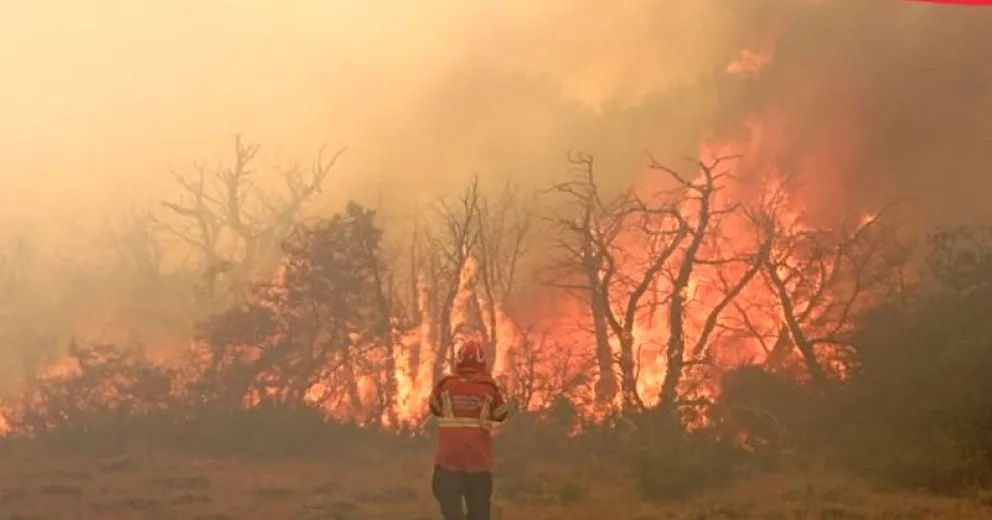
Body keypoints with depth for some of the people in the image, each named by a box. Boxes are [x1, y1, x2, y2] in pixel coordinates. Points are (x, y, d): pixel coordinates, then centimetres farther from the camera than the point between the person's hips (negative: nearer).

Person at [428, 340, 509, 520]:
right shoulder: (490, 387, -3)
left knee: (450, 503, 2)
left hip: (449, 456, -1)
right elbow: (500, 415, 11)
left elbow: (435, 409, 15)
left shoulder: (445, 384, -2)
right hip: (479, 457, 1)